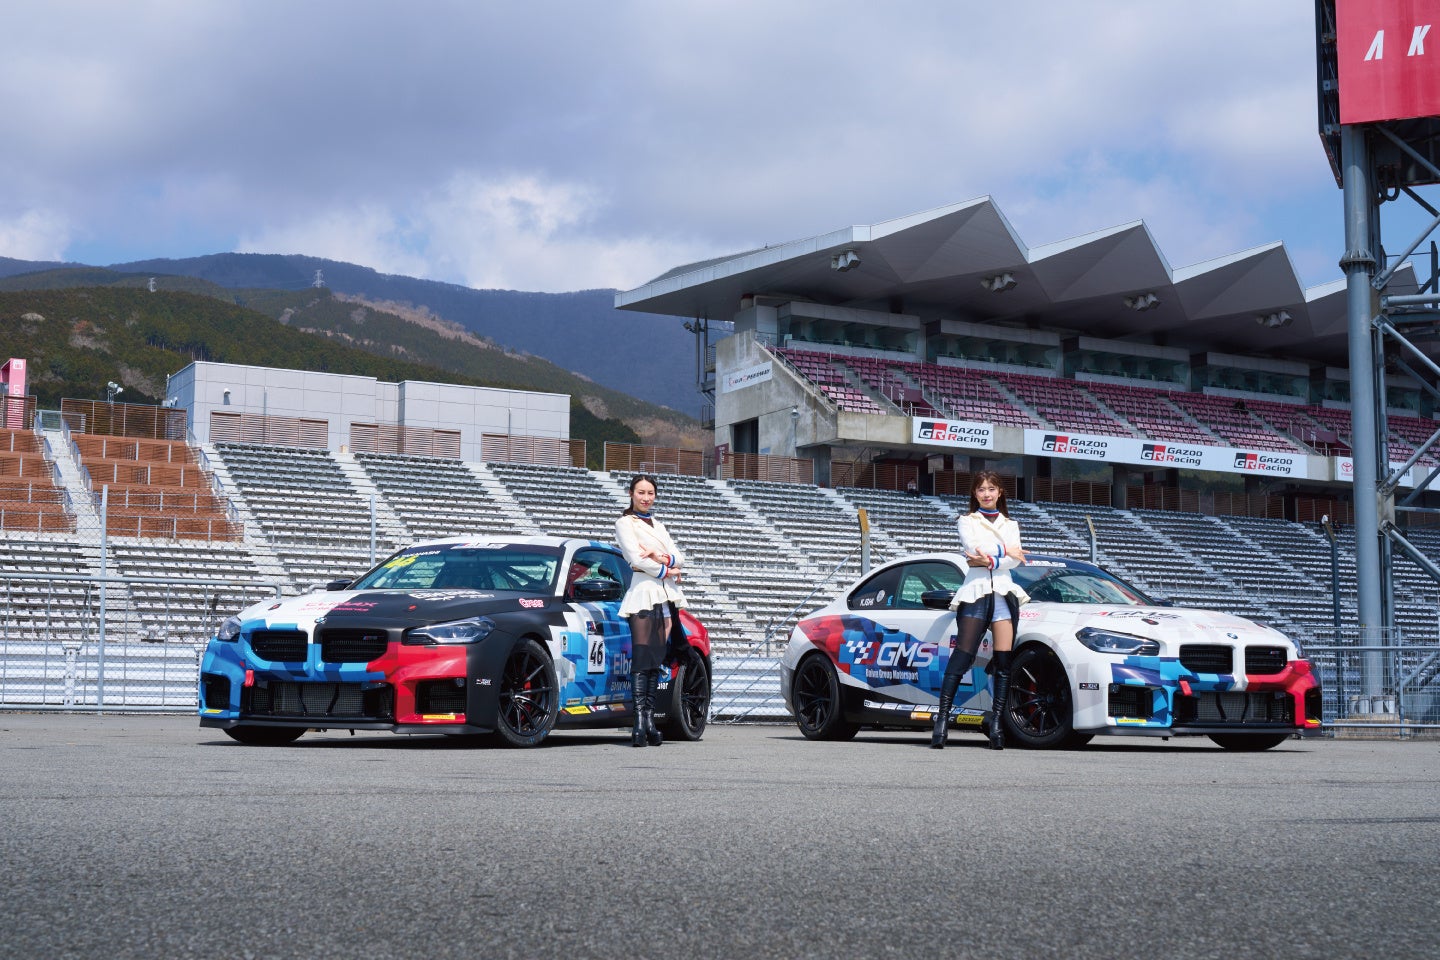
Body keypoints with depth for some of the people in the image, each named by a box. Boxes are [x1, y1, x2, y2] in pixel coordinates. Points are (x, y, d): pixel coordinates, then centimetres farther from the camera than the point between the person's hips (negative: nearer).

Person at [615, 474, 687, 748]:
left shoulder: (659, 526, 24)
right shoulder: (624, 523, 4)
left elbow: (679, 558, 13)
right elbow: (637, 559, -9)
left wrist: (663, 558, -7)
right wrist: (667, 572, -3)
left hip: (665, 596, 6)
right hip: (643, 592, -6)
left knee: (656, 660, 2)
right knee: (642, 659, -13)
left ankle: (650, 720, 2)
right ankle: (640, 724, -18)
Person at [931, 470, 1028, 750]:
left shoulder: (1010, 525, 20)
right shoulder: (967, 522, 14)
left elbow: (1016, 559, 2)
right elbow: (974, 549, -7)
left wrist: (989, 561, -12)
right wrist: (1005, 551, -4)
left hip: (1004, 593, 3)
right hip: (976, 593, -3)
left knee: (1004, 661, -5)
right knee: (962, 658, -13)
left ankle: (997, 723, -3)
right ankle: (942, 719, -17)